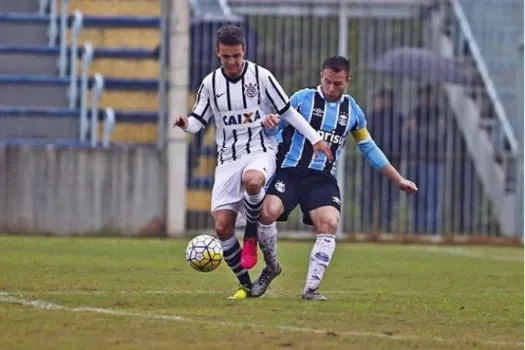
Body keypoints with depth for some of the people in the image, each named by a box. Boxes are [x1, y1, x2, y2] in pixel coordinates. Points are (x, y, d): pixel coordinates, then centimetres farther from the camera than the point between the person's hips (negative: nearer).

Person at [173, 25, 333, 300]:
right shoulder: (210, 83, 4)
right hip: (228, 158, 3)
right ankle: (245, 285, 8)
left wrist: (314, 138, 1)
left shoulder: (261, 76, -3)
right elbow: (199, 121, 8)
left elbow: (287, 111, 5)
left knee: (251, 181, -40)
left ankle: (252, 234, -12)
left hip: (260, 151, -3)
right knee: (222, 226, -8)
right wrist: (186, 124, -16)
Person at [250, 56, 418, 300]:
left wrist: (399, 180, 23)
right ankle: (271, 268, 0)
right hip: (290, 172, -2)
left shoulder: (352, 110, 11)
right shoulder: (302, 99, 2)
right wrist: (269, 124, -25)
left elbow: (369, 149, 22)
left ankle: (311, 288, -14)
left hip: (323, 179, 2)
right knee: (268, 211, -27)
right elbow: (275, 128, 2)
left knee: (329, 224, -23)